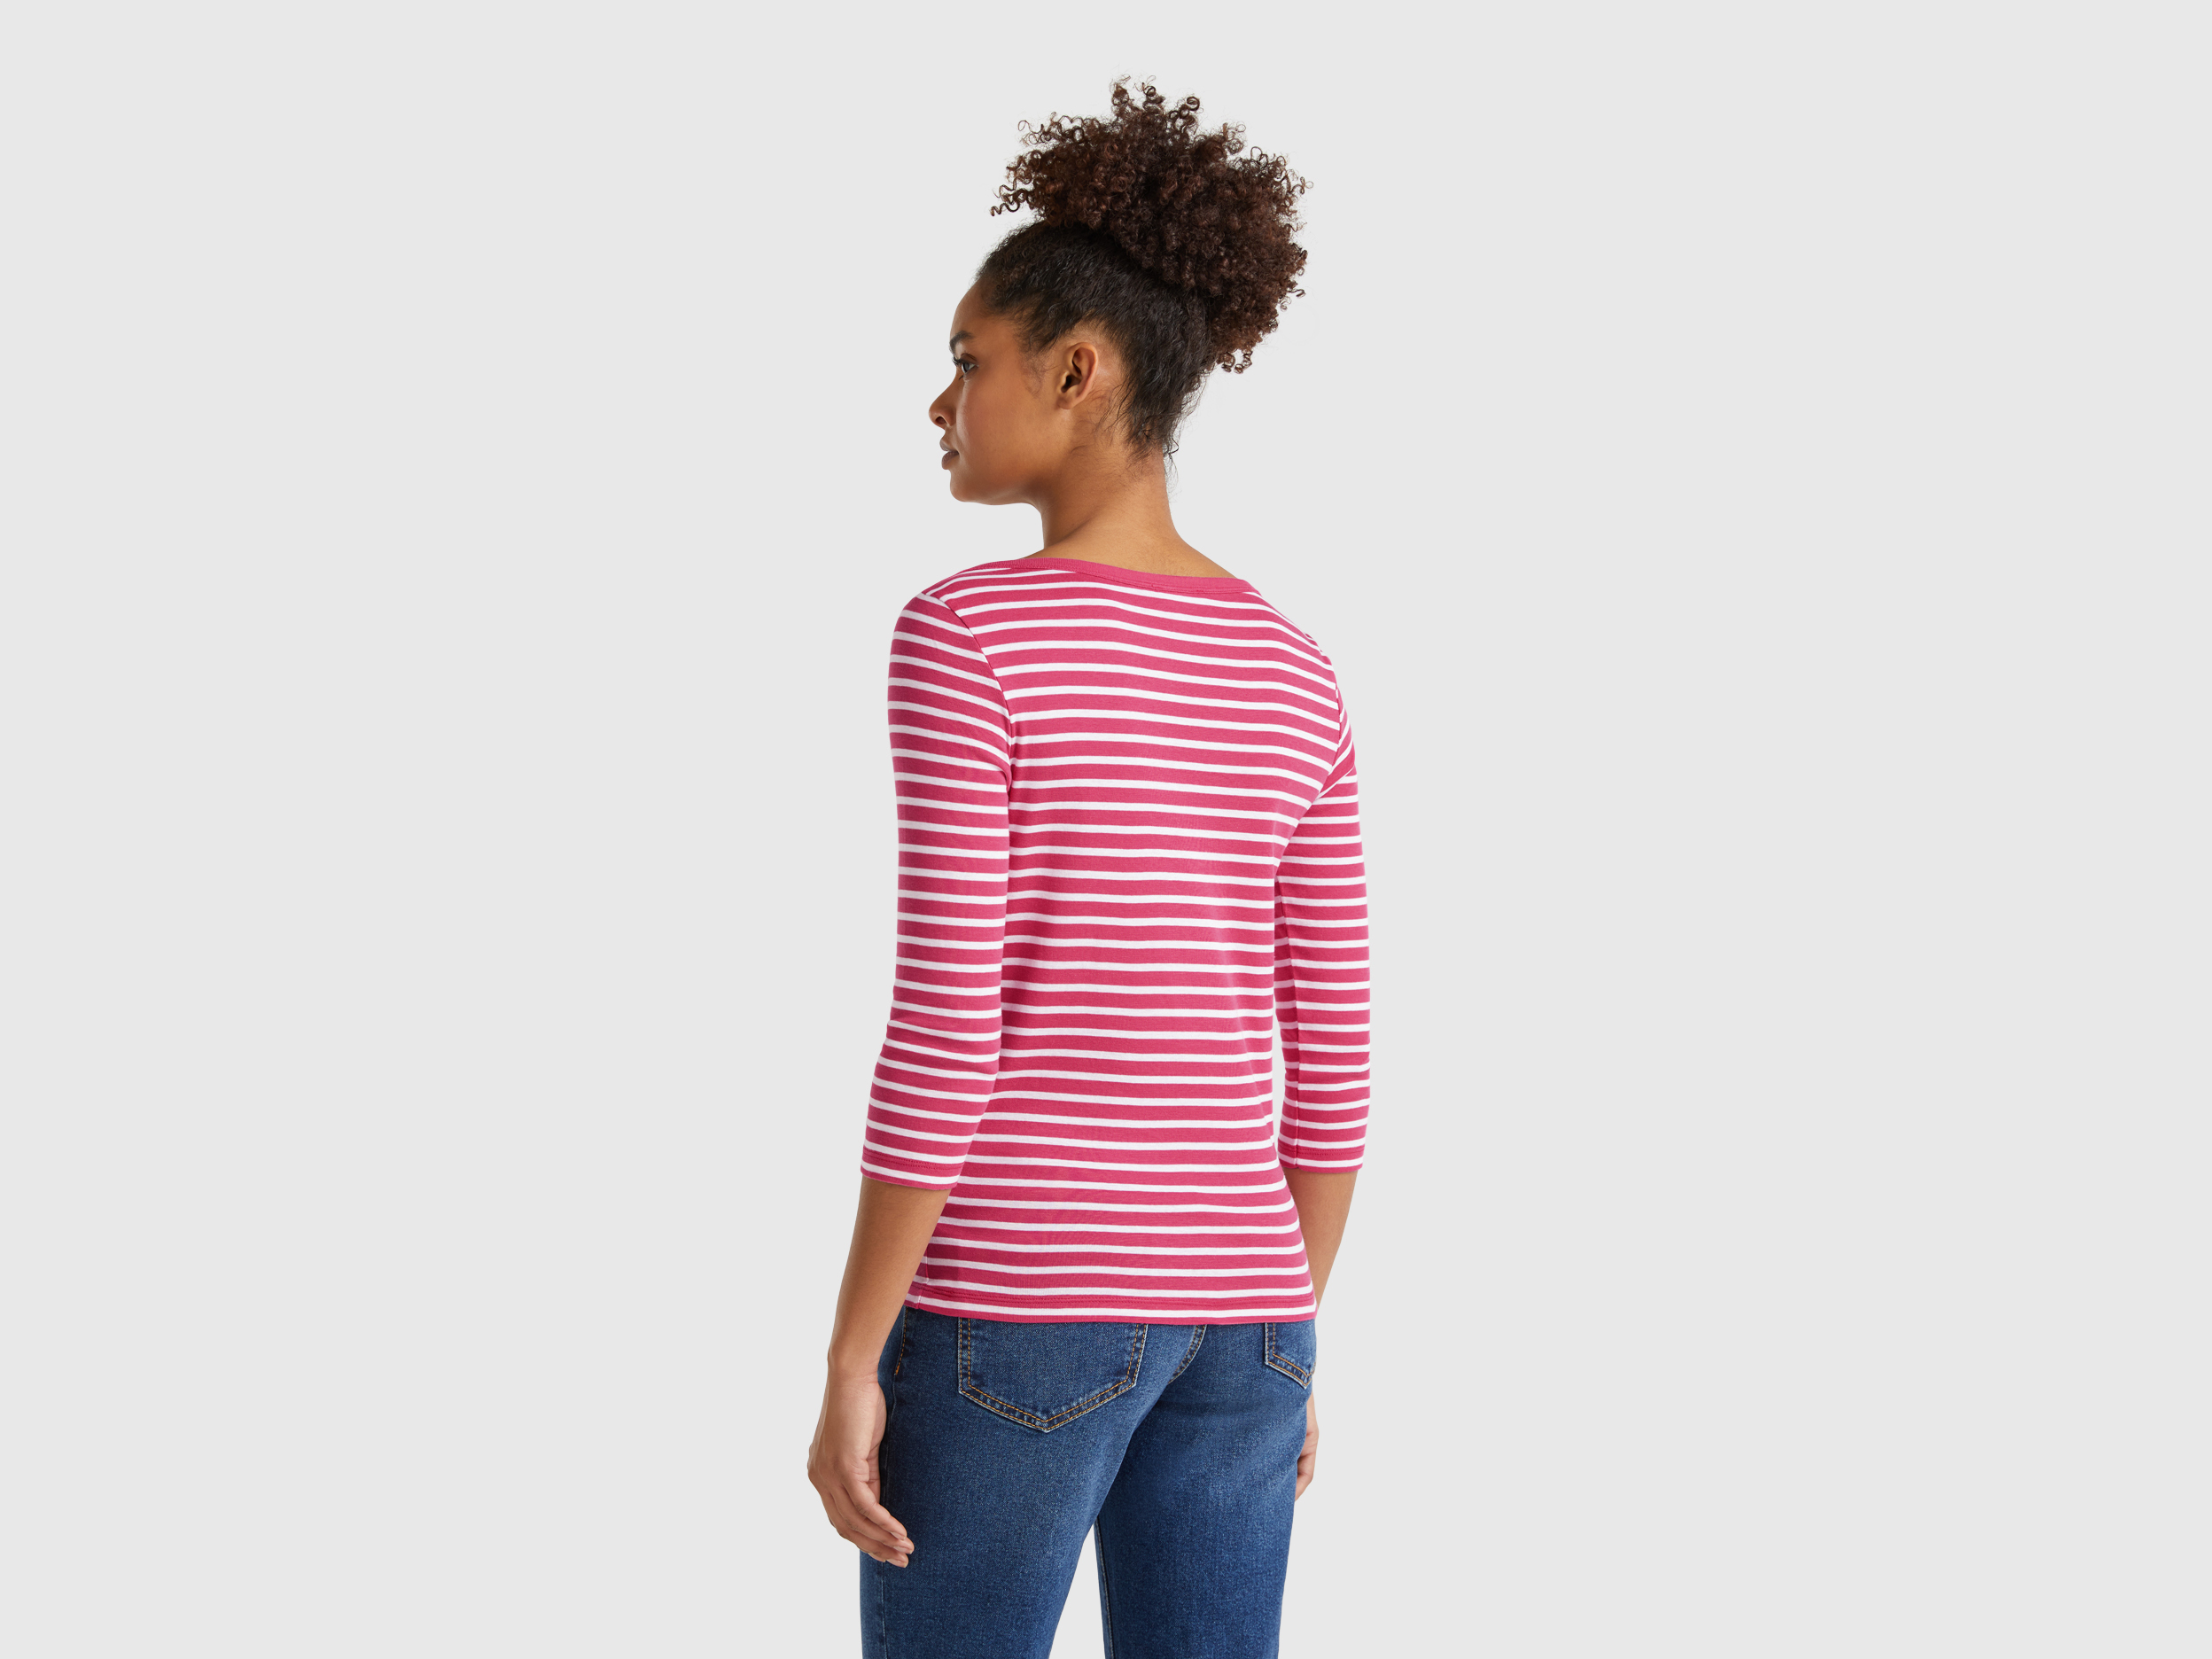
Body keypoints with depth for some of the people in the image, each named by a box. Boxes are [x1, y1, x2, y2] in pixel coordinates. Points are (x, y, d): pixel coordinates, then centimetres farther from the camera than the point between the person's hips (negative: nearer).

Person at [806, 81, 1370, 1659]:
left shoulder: (967, 637, -13)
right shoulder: (1292, 676, 7)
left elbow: (947, 1034, -16)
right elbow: (1331, 1062, 7)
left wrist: (850, 1364, -10)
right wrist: (1288, 1345, 18)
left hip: (1015, 1301, -6)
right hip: (1225, 1300, 6)